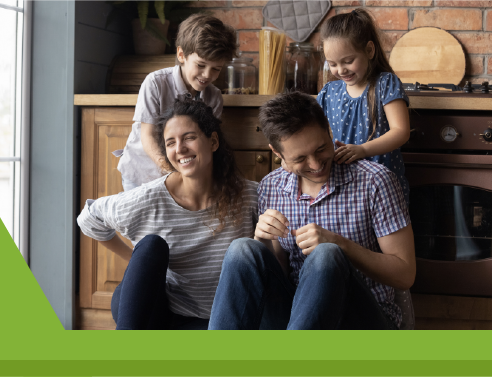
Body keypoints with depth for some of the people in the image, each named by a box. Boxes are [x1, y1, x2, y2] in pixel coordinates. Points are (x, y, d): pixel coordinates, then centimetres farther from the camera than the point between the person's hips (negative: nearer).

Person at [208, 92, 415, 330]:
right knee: (243, 250, -22)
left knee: (326, 256, -34)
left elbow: (405, 275, -6)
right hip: (295, 311, 4)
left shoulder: (373, 182, -6)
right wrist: (263, 241, -9)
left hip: (364, 319, -3)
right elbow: (276, 273, 13)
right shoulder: (270, 188, 8)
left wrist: (338, 244, -18)